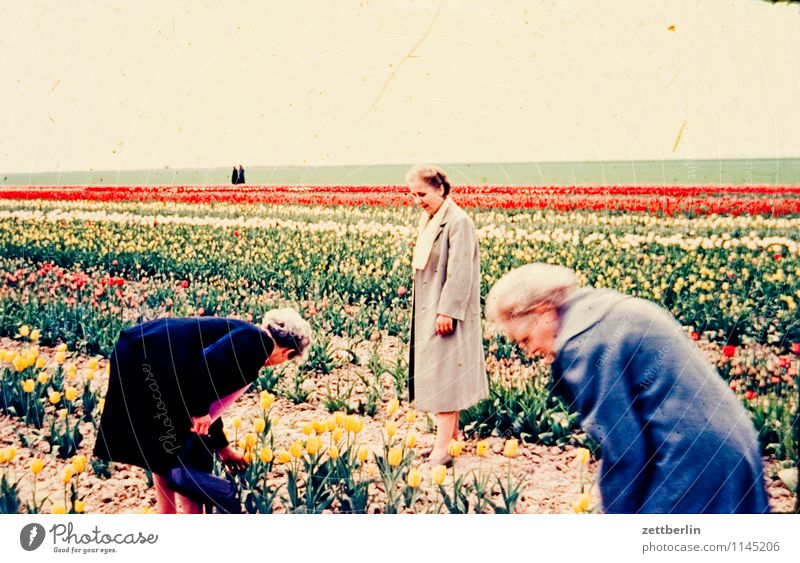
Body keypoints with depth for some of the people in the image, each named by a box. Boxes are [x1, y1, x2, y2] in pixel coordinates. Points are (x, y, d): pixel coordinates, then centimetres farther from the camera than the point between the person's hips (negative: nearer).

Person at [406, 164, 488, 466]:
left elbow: (460, 271, -21)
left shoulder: (458, 221, -16)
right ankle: (452, 432, 27)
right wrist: (420, 310, 17)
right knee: (437, 372, 14)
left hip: (448, 313, -9)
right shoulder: (427, 220, 12)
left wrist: (447, 311, -24)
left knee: (445, 375, -7)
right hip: (428, 311, 9)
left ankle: (442, 450, -3)